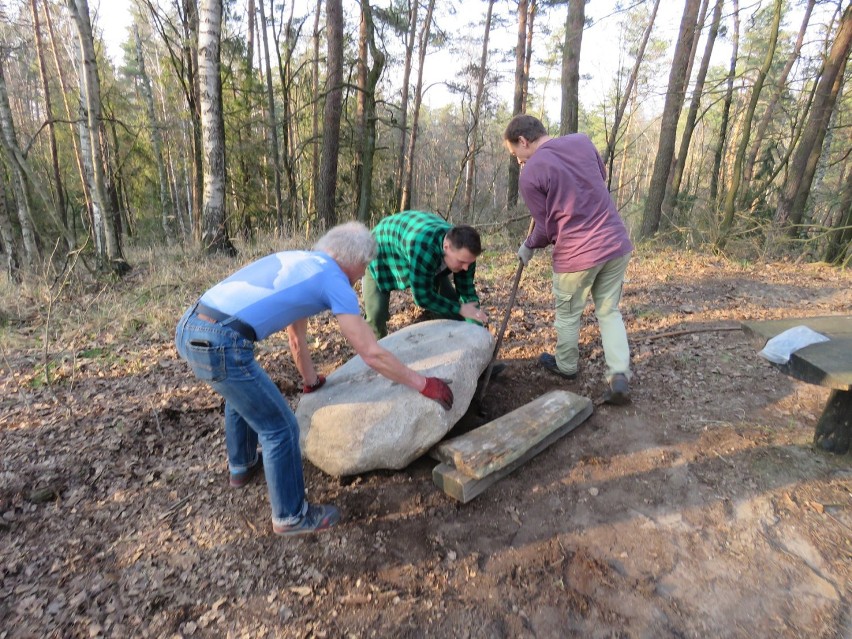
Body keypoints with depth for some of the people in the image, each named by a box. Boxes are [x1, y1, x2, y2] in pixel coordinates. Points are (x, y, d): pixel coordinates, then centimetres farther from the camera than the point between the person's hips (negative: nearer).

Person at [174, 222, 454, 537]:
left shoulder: (298, 261, 23)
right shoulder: (335, 281, -2)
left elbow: (296, 337, 34)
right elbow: (372, 354, -5)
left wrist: (311, 380, 46)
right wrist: (423, 384, 7)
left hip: (188, 328, 10)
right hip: (221, 344, -10)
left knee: (240, 393, 35)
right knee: (280, 427, 6)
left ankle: (242, 466, 57)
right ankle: (291, 516, 25)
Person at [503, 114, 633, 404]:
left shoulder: (529, 175, -12)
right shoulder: (582, 140, 5)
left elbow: (547, 228, -7)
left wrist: (528, 247, 12)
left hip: (577, 254, -5)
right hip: (617, 243, 6)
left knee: (568, 315, 17)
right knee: (610, 311, 16)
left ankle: (566, 366, 37)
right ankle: (619, 376, 8)